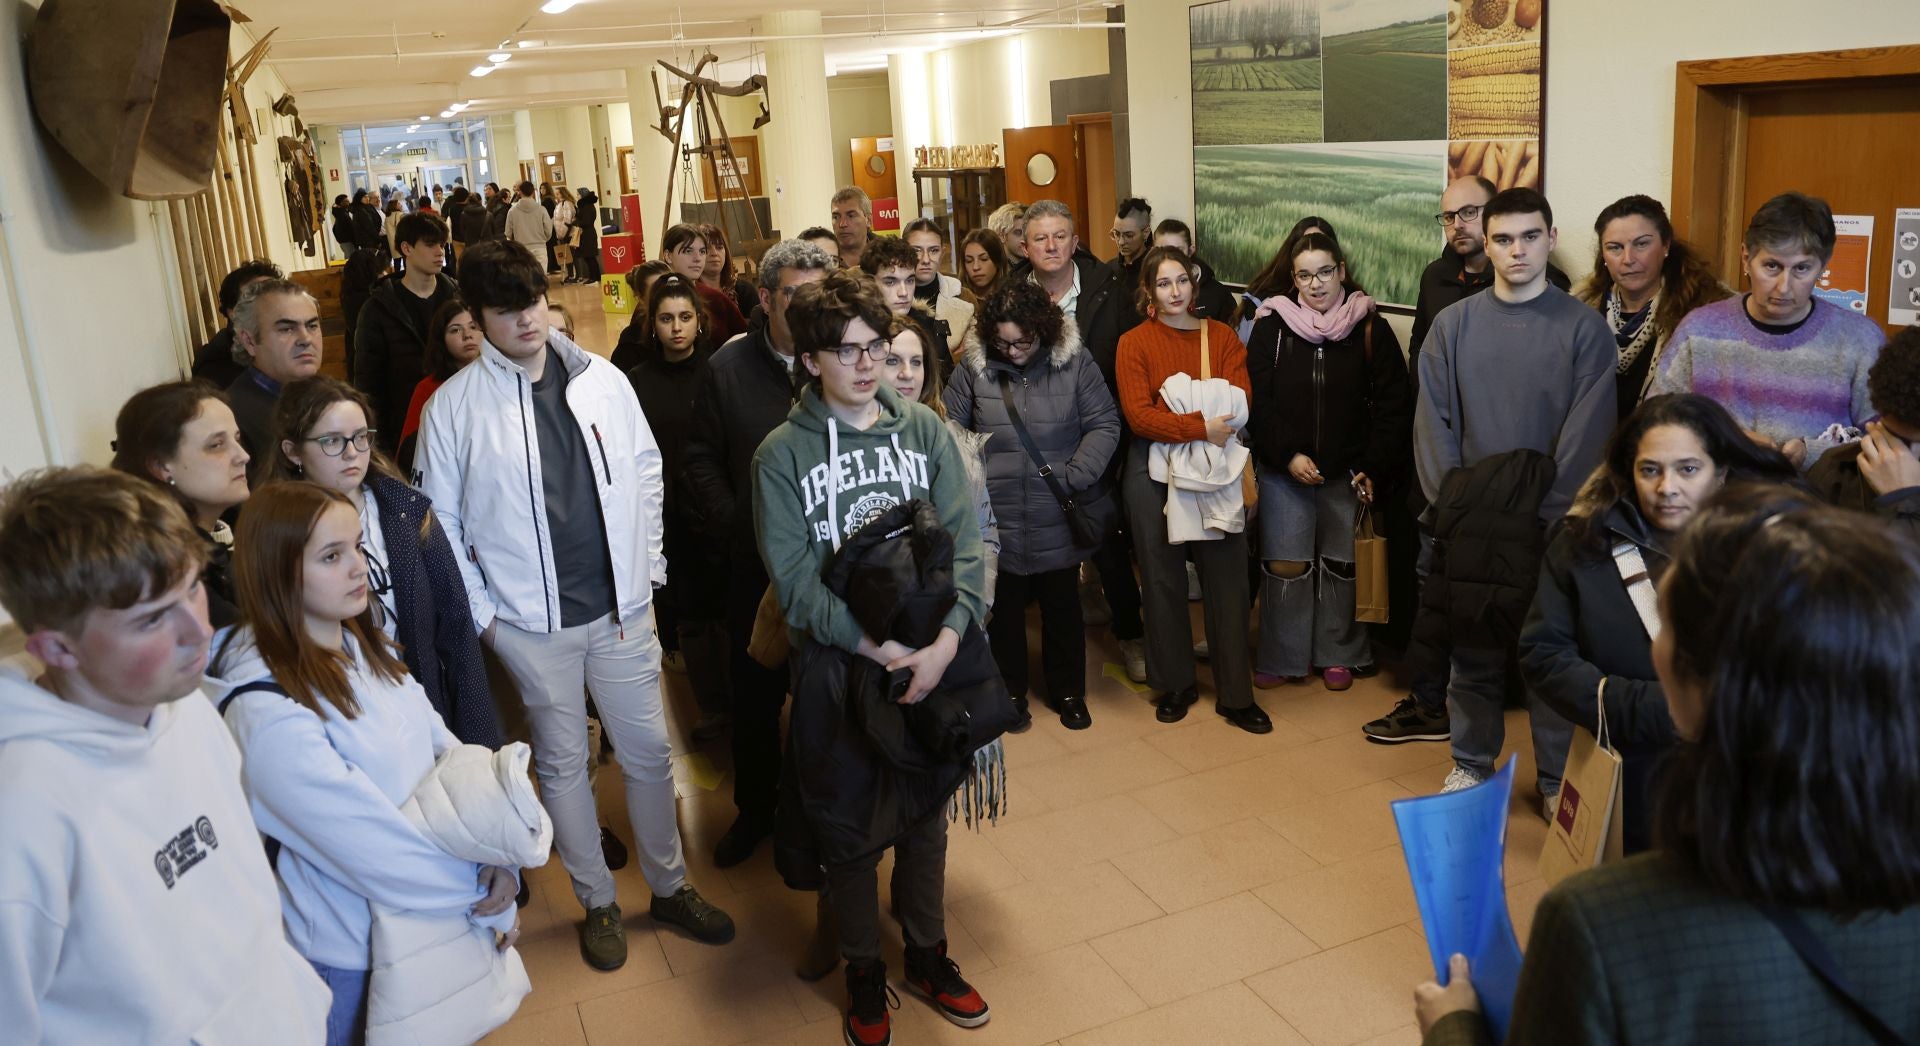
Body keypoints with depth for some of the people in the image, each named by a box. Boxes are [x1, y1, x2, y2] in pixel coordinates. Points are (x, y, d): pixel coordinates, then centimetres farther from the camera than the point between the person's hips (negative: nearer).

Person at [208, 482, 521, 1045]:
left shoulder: (364, 644, -4)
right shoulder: (270, 716, -28)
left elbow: (444, 746, -1)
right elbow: (374, 846, -26)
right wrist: (489, 906, -14)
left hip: (428, 913, 7)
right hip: (357, 952, -7)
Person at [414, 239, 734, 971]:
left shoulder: (602, 379, 0)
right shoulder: (453, 406, -7)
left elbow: (646, 470, 8)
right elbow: (438, 521, -2)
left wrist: (647, 567, 5)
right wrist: (480, 612, -4)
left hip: (620, 606, 2)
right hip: (531, 621, -2)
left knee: (648, 750, 11)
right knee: (562, 763, 12)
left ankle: (670, 887, 30)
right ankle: (597, 903, 30)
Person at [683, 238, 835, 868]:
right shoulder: (728, 368, -1)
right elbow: (703, 460, 3)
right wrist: (735, 527, -7)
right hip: (758, 562, 2)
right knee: (755, 696, 15)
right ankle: (756, 808, 36)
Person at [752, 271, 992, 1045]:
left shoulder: (925, 430, 0)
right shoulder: (782, 453, -8)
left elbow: (964, 543, -5)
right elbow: (794, 578, -12)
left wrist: (944, 641, -19)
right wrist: (876, 648, -20)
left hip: (931, 660, 3)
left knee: (925, 814, 17)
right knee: (849, 824, 11)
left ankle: (927, 954, 38)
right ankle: (864, 972, 32)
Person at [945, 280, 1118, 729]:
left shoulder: (1073, 361, -3)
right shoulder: (974, 366, -3)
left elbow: (1105, 425, -2)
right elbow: (950, 428, 1)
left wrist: (1076, 477, -11)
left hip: (1058, 519, 0)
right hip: (996, 519, 0)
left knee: (1062, 605, 14)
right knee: (1004, 606, 13)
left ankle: (1068, 691, 32)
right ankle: (1010, 689, 32)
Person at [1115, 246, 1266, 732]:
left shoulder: (1223, 335, 7)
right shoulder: (1134, 342, 0)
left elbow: (1241, 402, -5)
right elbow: (1138, 415, -12)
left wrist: (1179, 411, -21)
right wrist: (1201, 426, -23)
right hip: (1153, 471, -1)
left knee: (1227, 579, 2)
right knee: (1163, 579, 8)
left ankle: (1235, 694, 12)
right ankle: (1174, 684, 23)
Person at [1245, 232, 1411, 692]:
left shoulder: (1371, 329, -1)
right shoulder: (1272, 326, -1)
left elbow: (1392, 406, -3)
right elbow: (1257, 400, -4)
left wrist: (1375, 469, -10)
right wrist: (1287, 456, -13)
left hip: (1348, 474, 1)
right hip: (1283, 470, 0)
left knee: (1342, 566, 10)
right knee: (1284, 566, -1)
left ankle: (1338, 654, 26)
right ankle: (1280, 658, 14)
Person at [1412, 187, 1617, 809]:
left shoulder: (1584, 328, -3)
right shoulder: (1453, 325, 4)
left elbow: (1587, 433, -8)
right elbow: (1433, 422, 1)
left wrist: (1550, 517, -13)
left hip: (1551, 526, -2)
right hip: (1469, 522, 2)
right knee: (1472, 651, 11)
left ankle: (1559, 779, 20)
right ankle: (1471, 762, 26)